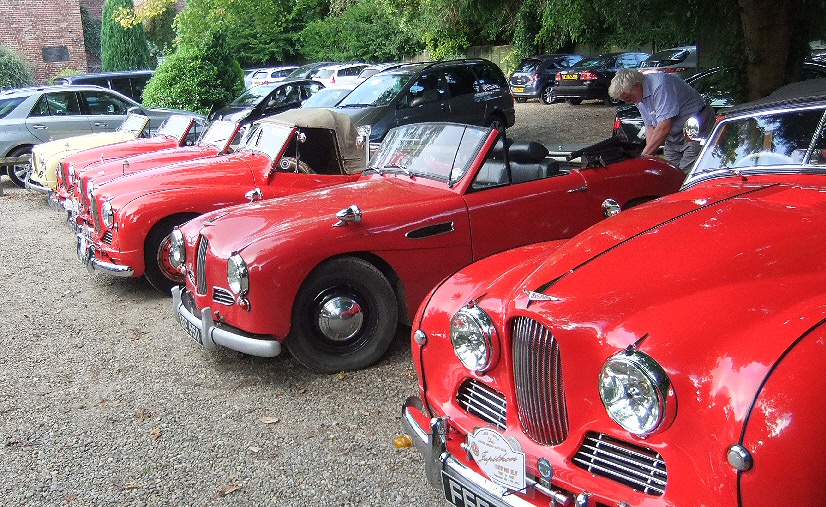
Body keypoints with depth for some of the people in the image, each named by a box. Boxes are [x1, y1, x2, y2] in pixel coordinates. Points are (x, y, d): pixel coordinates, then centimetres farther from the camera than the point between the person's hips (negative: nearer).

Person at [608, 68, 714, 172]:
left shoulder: (660, 86, -27)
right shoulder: (639, 97, 2)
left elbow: (664, 128, -30)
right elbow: (650, 126, 7)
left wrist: (644, 155, -25)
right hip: (674, 136, 9)